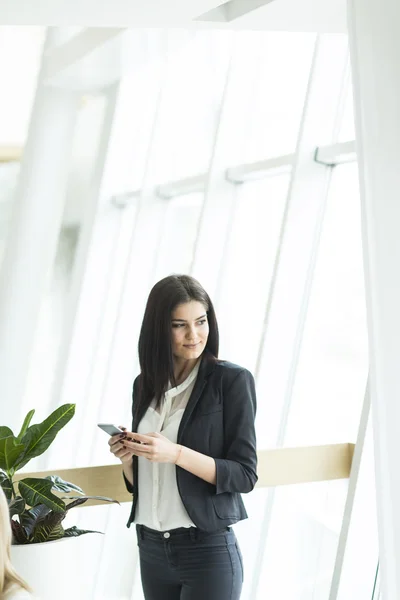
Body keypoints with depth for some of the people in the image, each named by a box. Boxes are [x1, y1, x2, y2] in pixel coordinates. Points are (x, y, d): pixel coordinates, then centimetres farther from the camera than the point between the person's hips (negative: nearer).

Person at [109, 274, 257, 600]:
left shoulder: (232, 380, -10)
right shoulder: (145, 384, 5)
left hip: (208, 550, -5)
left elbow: (245, 475, -12)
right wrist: (127, 457, -8)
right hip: (150, 548, 5)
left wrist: (176, 454, -23)